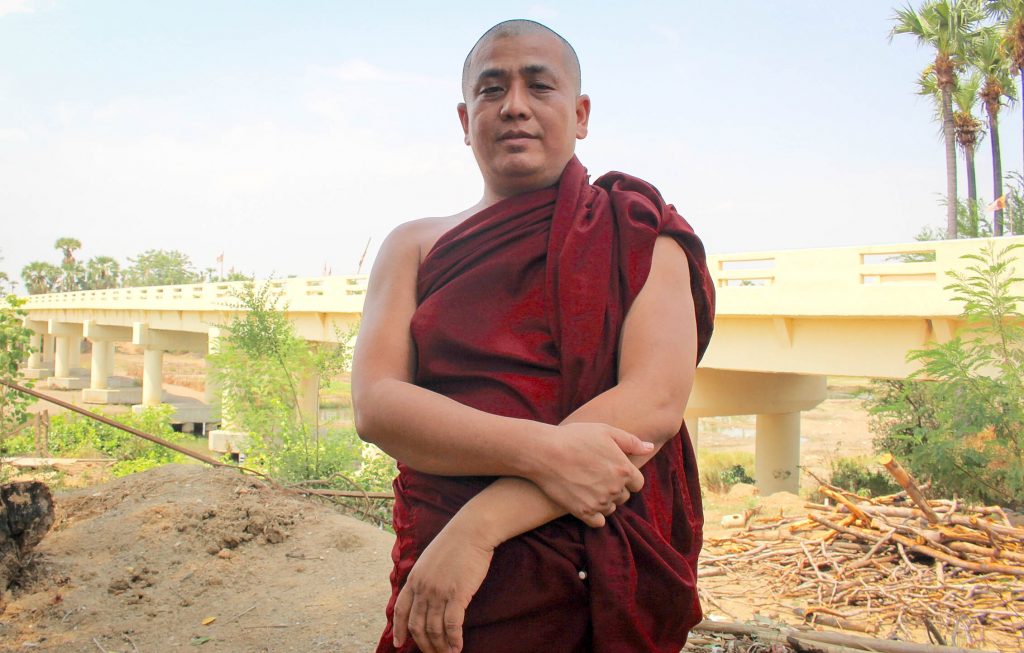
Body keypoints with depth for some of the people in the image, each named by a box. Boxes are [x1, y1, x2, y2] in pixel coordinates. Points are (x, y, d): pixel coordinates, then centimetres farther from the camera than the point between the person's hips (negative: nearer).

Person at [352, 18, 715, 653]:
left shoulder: (635, 231, 0)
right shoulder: (414, 247, 6)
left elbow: (656, 401, -14)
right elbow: (376, 404, -7)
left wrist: (481, 524, -21)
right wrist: (542, 451, -23)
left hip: (606, 582, -1)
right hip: (441, 581, 2)